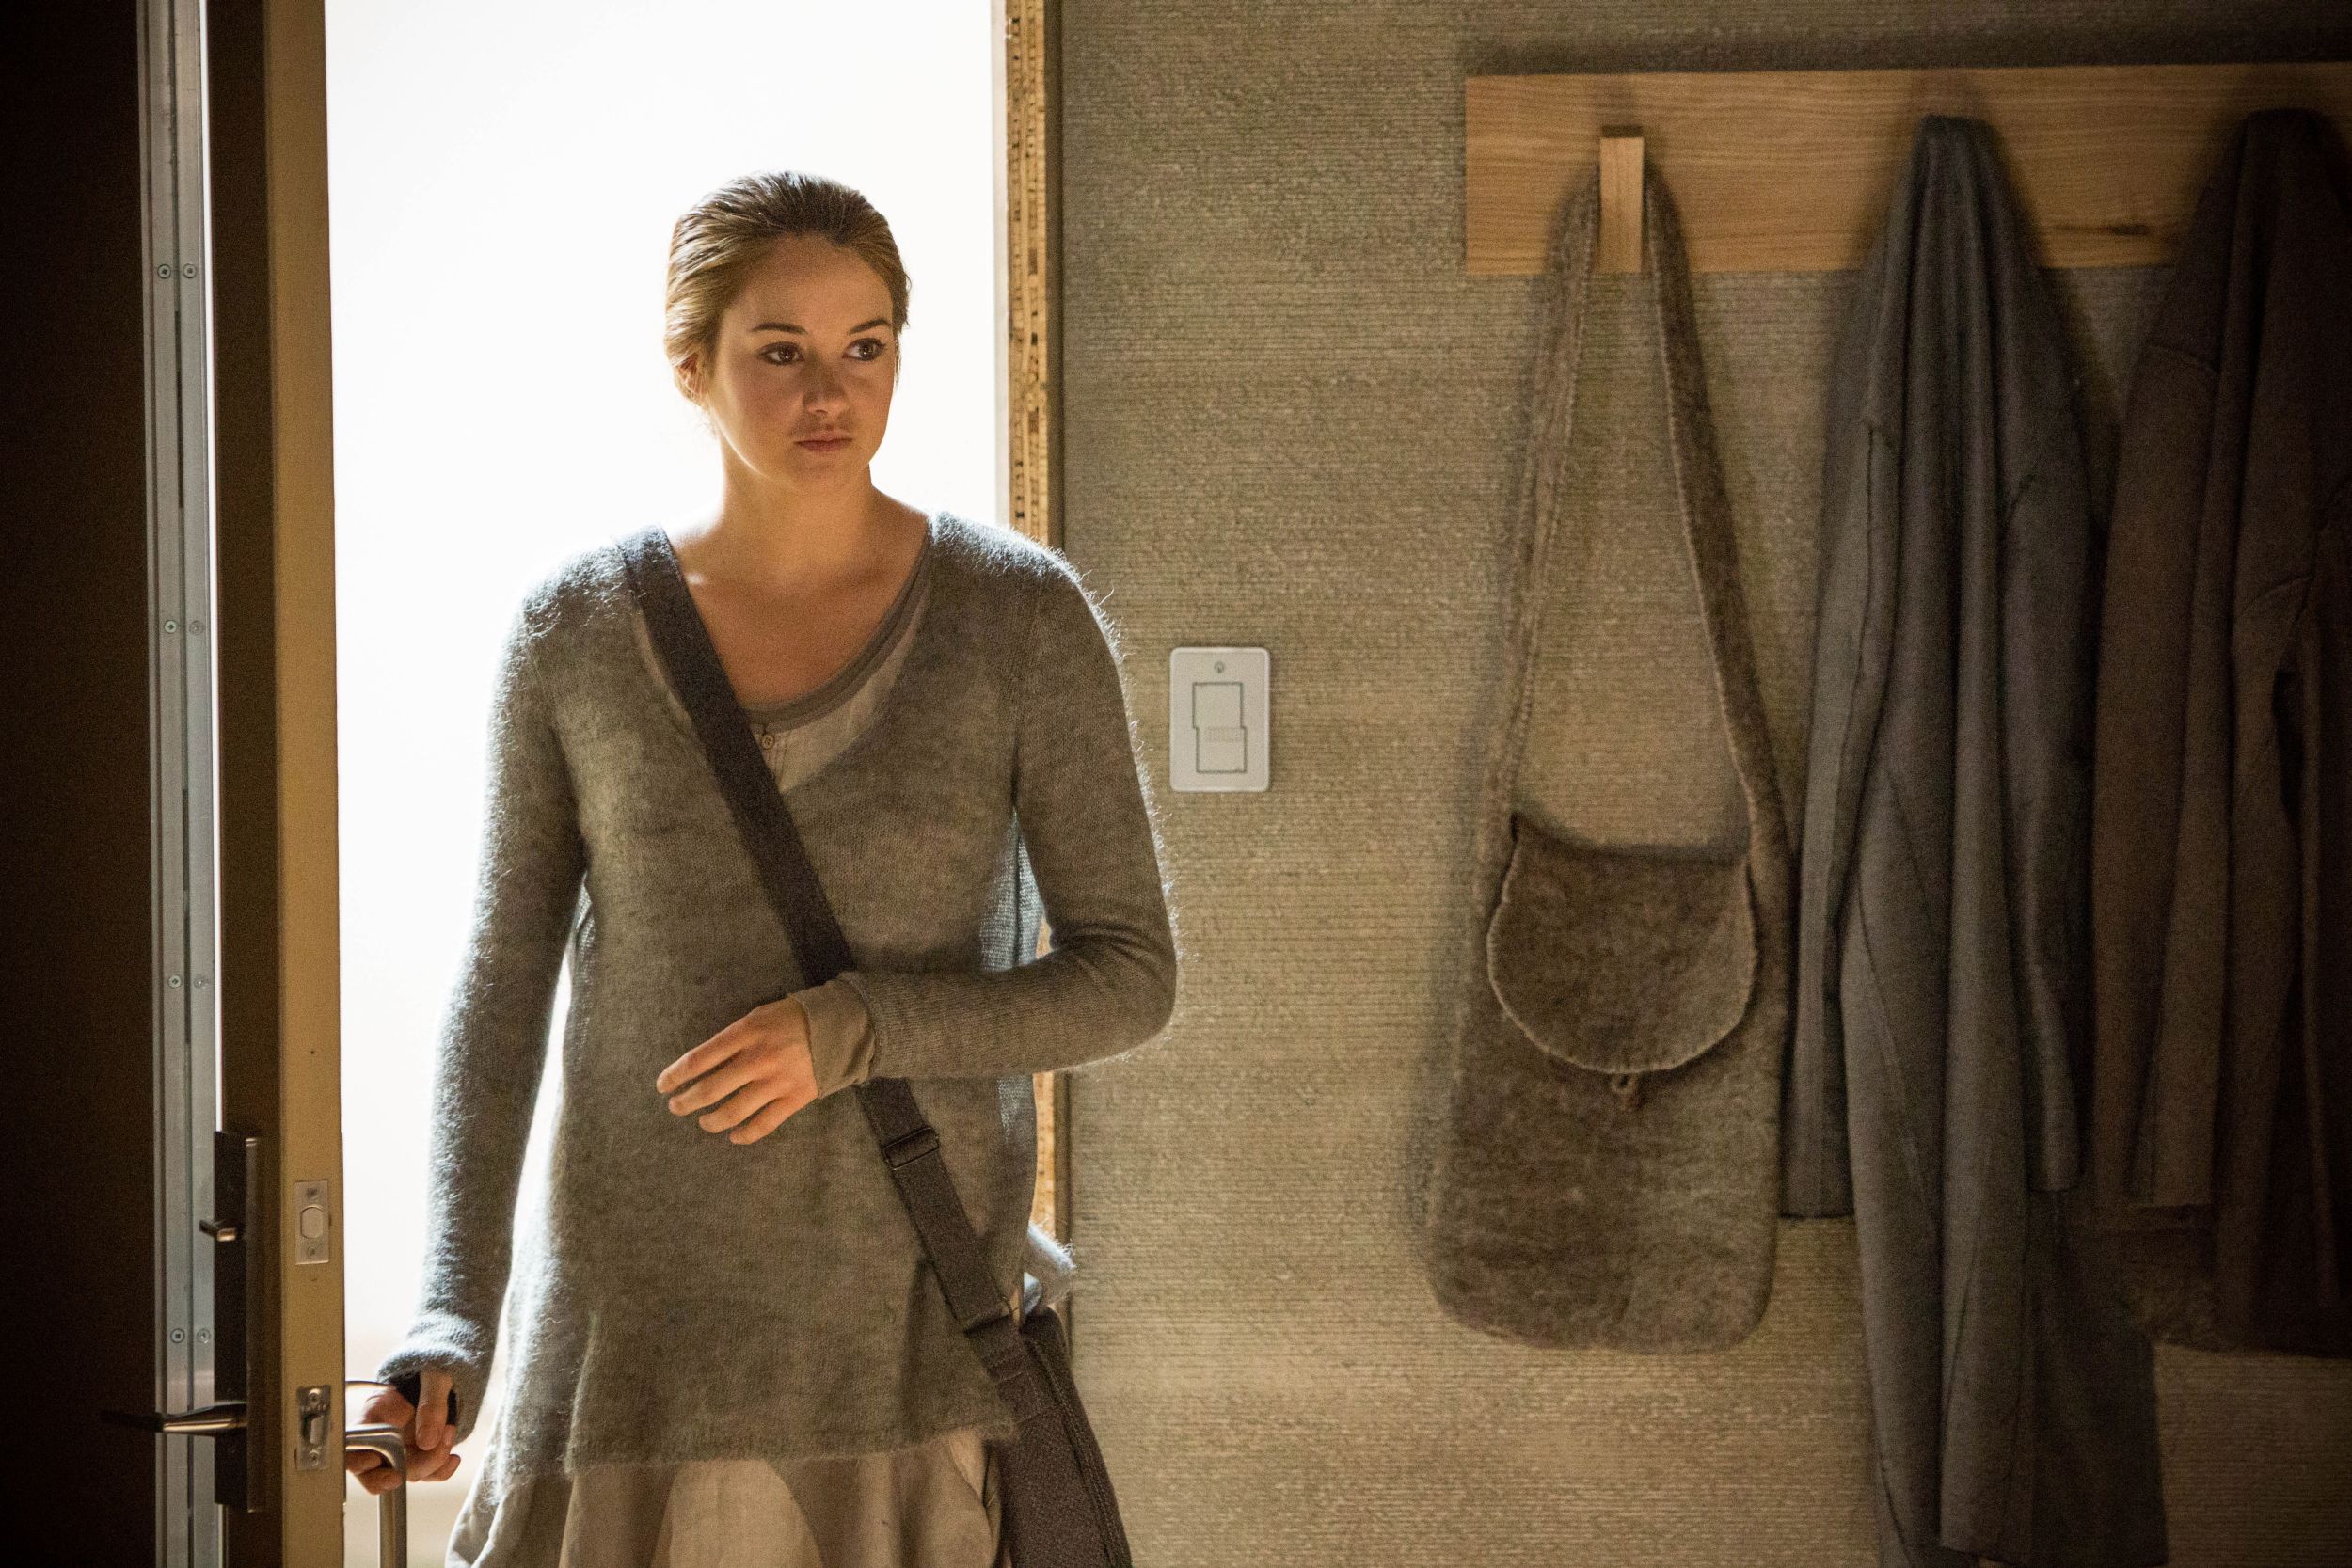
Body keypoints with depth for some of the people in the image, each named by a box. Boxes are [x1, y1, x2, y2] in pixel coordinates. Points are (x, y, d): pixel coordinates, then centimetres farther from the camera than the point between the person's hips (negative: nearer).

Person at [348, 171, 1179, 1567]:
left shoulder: (1024, 618, -3)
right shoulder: (574, 632, 0)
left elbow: (1133, 977, -1)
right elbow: (504, 983, 3)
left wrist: (859, 1029, -16)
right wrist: (451, 1323, -6)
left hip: (916, 1332, -1)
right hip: (639, 1329, 1)